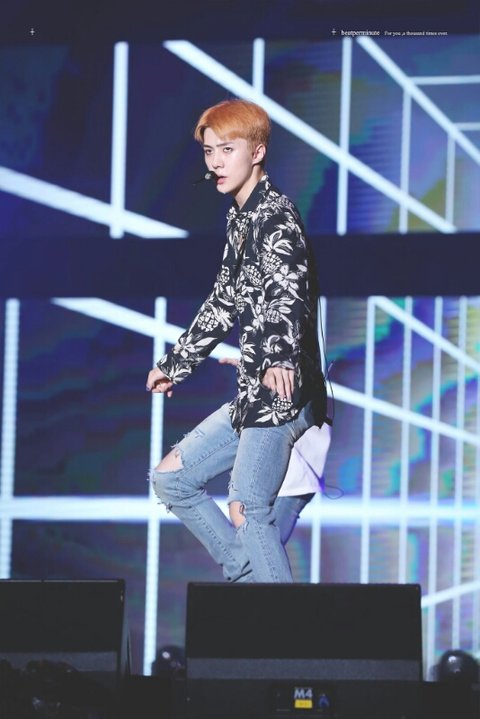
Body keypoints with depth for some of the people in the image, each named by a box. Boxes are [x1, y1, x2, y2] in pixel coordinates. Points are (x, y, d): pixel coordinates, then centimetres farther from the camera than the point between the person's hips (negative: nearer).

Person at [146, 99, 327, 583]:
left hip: (282, 391, -10)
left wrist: (280, 359, -47)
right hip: (253, 394, 10)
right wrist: (176, 363, 35)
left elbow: (286, 293, -30)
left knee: (247, 509, -17)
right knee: (170, 478, 12)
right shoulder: (239, 219, 18)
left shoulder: (276, 217, -12)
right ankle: (248, 580, 11)